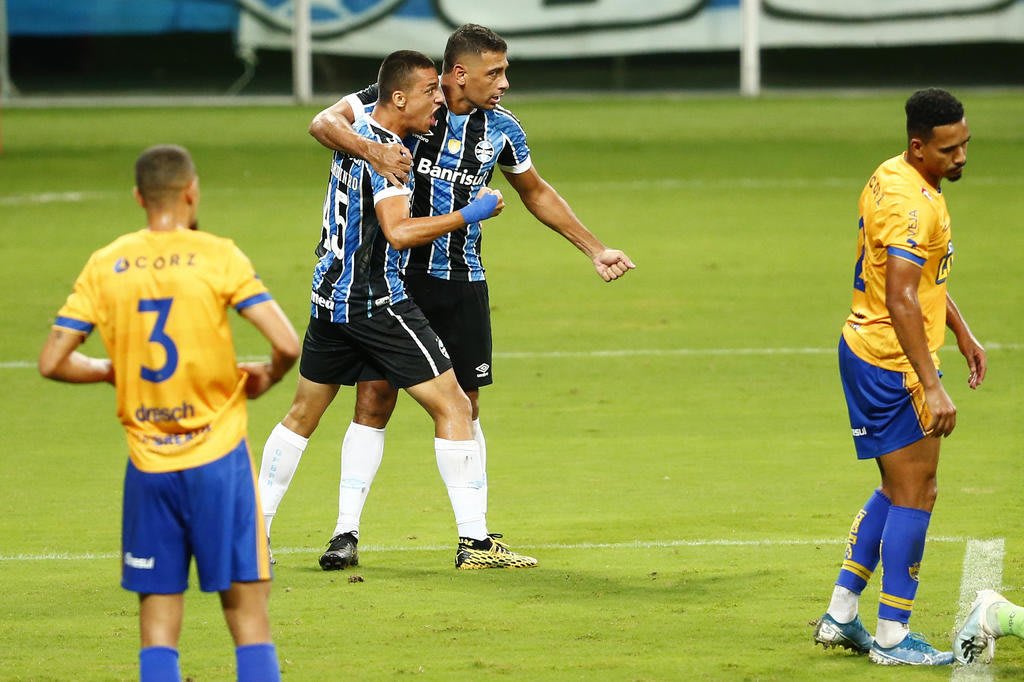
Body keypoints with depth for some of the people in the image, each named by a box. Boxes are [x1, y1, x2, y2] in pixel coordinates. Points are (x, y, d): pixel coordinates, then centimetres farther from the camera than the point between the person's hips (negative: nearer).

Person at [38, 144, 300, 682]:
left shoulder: (105, 266, 2)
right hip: (218, 456, -2)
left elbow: (52, 362, 1)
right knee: (248, 616, 2)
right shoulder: (218, 257, -6)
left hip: (148, 465, 2)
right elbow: (287, 344, -14)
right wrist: (266, 377, 8)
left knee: (158, 630, 6)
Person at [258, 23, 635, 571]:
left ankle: (474, 538, 10)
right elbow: (324, 122, -16)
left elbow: (536, 193, 19)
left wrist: (595, 250, 19)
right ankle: (347, 533, 2)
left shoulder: (501, 129, 3)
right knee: (374, 400, -4)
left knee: (463, 407, 4)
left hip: (461, 284, 3)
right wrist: (370, 150, -36)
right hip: (393, 273, -3)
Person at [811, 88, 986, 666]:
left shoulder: (896, 180, 10)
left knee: (901, 490, 18)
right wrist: (931, 387, -30)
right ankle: (892, 637, 2)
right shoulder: (911, 202, -23)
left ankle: (840, 617, 21)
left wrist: (962, 333, 26)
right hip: (894, 364, -10)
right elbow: (900, 300, -28)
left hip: (867, 353, 10)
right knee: (915, 494, -4)